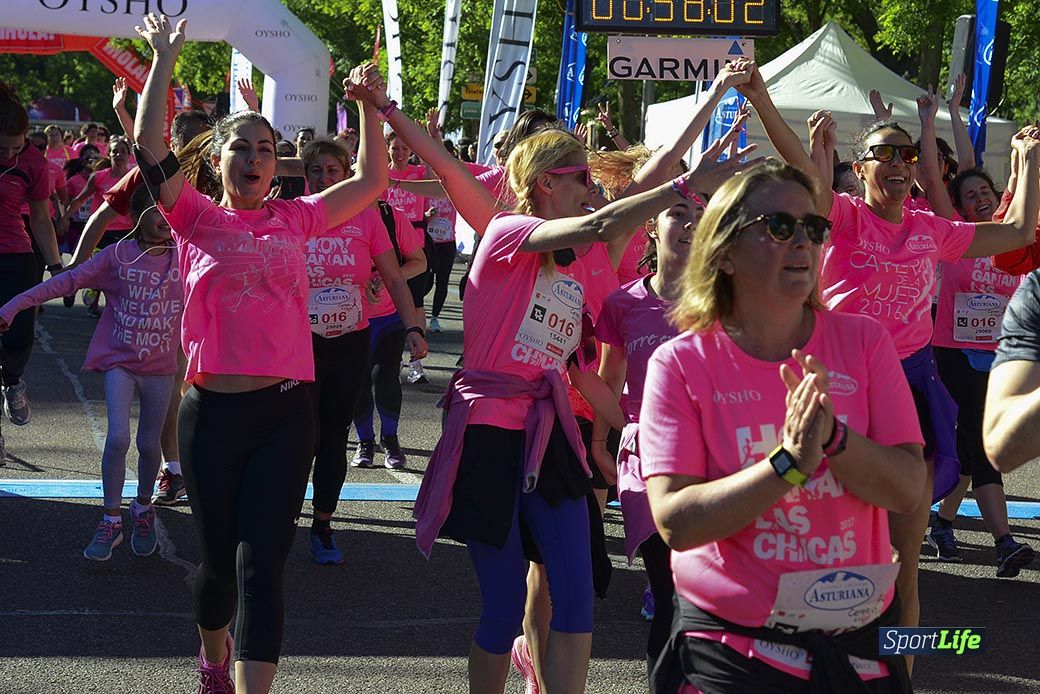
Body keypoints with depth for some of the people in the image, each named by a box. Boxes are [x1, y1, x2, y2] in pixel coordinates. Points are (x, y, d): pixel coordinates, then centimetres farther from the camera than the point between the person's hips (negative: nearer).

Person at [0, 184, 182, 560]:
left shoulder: (184, 259, -3)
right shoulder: (118, 255, -7)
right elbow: (68, 281, -10)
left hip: (160, 367, 2)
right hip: (120, 362, -1)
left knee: (149, 444, 10)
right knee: (117, 439, -13)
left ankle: (143, 509, 36)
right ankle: (110, 522, 1)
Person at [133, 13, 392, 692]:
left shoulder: (296, 219, 11)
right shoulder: (198, 218, 4)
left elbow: (371, 183, 18)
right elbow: (150, 146, -9)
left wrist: (370, 109, 9)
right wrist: (164, 59, -10)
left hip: (286, 412, 1)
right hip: (213, 411, -1)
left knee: (262, 565, -7)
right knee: (219, 557, 13)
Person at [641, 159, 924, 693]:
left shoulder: (863, 342, -1)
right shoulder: (681, 363, -8)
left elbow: (908, 489, -7)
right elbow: (675, 522, -17)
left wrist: (831, 436, -25)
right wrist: (789, 463, -27)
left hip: (860, 643, 3)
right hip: (731, 645, -3)